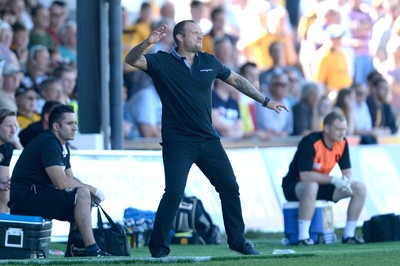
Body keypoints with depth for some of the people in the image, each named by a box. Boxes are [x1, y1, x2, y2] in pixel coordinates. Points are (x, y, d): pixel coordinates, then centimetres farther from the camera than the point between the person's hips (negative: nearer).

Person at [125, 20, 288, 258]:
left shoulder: (209, 62, 8)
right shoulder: (162, 62, -5)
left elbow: (236, 80, 20)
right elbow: (132, 60, -19)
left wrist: (265, 101, 23)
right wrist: (147, 42, -37)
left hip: (208, 139, 5)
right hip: (178, 142, -5)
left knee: (230, 187, 7)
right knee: (174, 192, -15)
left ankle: (237, 240, 23)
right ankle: (159, 246, -2)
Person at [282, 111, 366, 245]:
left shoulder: (342, 143, -3)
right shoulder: (310, 143, -25)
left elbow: (347, 171, 3)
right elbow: (304, 175, -31)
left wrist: (346, 180, -22)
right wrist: (333, 179, -32)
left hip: (322, 185, 7)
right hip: (294, 186, -7)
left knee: (359, 188, -6)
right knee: (312, 186, -43)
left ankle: (349, 234, -2)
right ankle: (303, 236, -39)